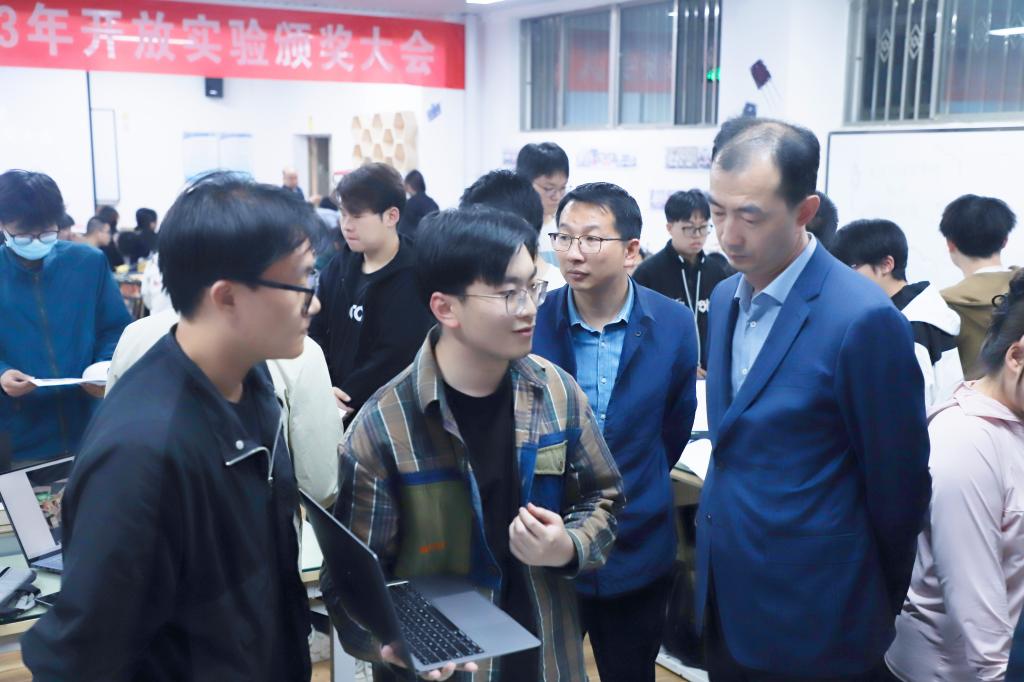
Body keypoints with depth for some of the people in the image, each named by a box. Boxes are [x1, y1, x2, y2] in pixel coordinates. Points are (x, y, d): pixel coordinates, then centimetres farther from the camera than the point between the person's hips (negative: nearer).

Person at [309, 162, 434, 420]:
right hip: (335, 410, 6)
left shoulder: (414, 278, -14)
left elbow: (395, 357, -19)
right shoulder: (339, 266, 7)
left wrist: (345, 398, -17)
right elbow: (316, 331, 6)